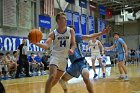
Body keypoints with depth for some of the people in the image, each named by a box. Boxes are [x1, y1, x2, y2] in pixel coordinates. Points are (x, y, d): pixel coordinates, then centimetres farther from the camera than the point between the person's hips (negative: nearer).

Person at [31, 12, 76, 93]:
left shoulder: (71, 31, 0)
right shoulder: (53, 34, -6)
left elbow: (73, 44, 3)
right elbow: (46, 46, -15)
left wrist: (71, 49, -20)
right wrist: (36, 43, -33)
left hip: (64, 58, 3)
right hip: (55, 56, -3)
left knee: (57, 79, 13)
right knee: (52, 76, -22)